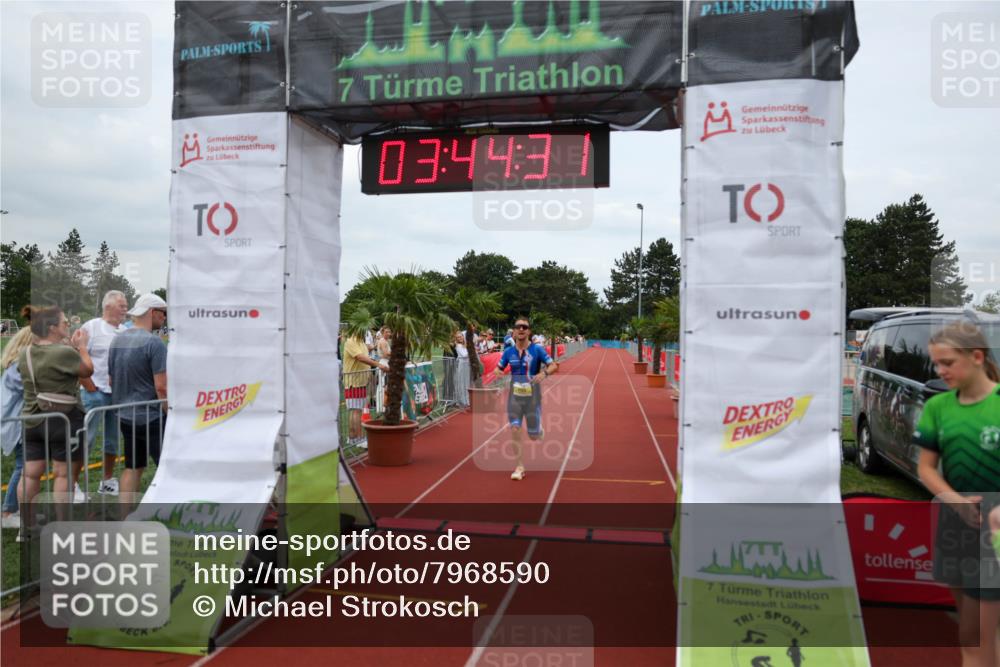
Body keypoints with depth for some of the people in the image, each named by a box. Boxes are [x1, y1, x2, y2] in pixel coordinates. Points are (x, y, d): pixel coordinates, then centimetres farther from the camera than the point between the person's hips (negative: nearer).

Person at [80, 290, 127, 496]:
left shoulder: (124, 332, 11)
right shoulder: (91, 327, -7)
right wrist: (90, 387, -13)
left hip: (119, 393, 6)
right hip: (96, 393, -6)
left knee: (113, 440, 13)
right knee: (86, 439, -3)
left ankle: (108, 481, 25)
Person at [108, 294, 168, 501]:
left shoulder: (117, 340, 9)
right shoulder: (153, 342, -17)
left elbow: (111, 380, 17)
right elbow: (161, 387, -19)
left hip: (125, 416, 8)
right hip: (151, 417, -8)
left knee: (132, 468, 16)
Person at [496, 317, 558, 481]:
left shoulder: (537, 349, -9)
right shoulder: (508, 352, 0)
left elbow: (554, 365, -11)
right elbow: (498, 369, 11)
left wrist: (545, 373, -31)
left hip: (532, 397, -2)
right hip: (514, 396, 2)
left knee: (533, 435, 6)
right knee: (515, 430, -10)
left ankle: (540, 431, 44)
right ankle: (520, 467, 2)